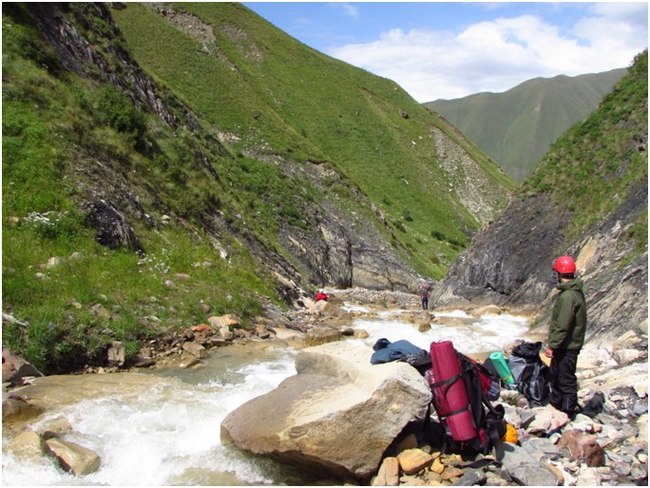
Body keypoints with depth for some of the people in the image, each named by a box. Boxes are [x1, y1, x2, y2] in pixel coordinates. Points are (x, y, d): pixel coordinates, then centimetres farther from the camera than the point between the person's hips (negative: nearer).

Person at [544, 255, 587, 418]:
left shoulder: (568, 296, -24)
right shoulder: (575, 291, 9)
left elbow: (563, 326, -26)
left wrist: (552, 345, -20)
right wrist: (553, 342, 21)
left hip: (566, 347, -11)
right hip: (567, 344, 11)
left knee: (566, 380, 0)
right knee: (556, 376, 22)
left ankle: (567, 413, 11)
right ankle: (556, 406, 36)